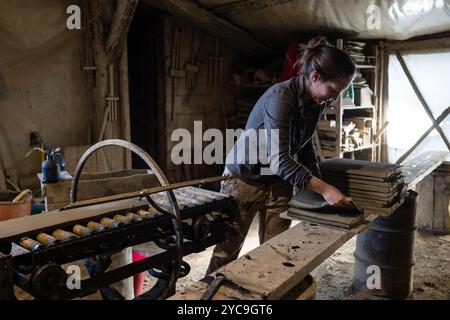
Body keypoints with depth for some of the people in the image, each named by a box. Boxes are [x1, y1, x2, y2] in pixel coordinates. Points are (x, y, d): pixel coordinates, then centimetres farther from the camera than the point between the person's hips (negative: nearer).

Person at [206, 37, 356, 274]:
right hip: (245, 180, -7)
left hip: (279, 182, 7)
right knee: (227, 251, 6)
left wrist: (319, 185, 3)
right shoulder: (280, 97, -27)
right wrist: (324, 188, -34)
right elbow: (280, 160, -33)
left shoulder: (316, 103, -2)